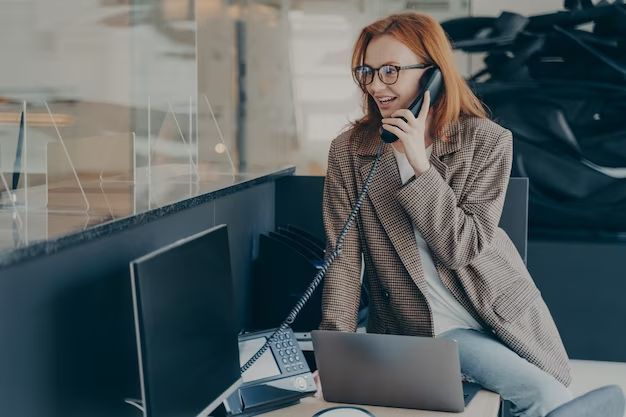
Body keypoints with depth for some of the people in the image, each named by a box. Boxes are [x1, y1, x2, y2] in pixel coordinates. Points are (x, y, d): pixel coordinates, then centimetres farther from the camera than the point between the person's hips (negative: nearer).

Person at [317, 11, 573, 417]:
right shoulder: (348, 151, -7)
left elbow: (461, 248, -17)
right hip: (430, 327, -2)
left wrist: (419, 163, -25)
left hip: (502, 311, 2)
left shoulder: (487, 141, -10)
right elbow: (344, 258, -8)